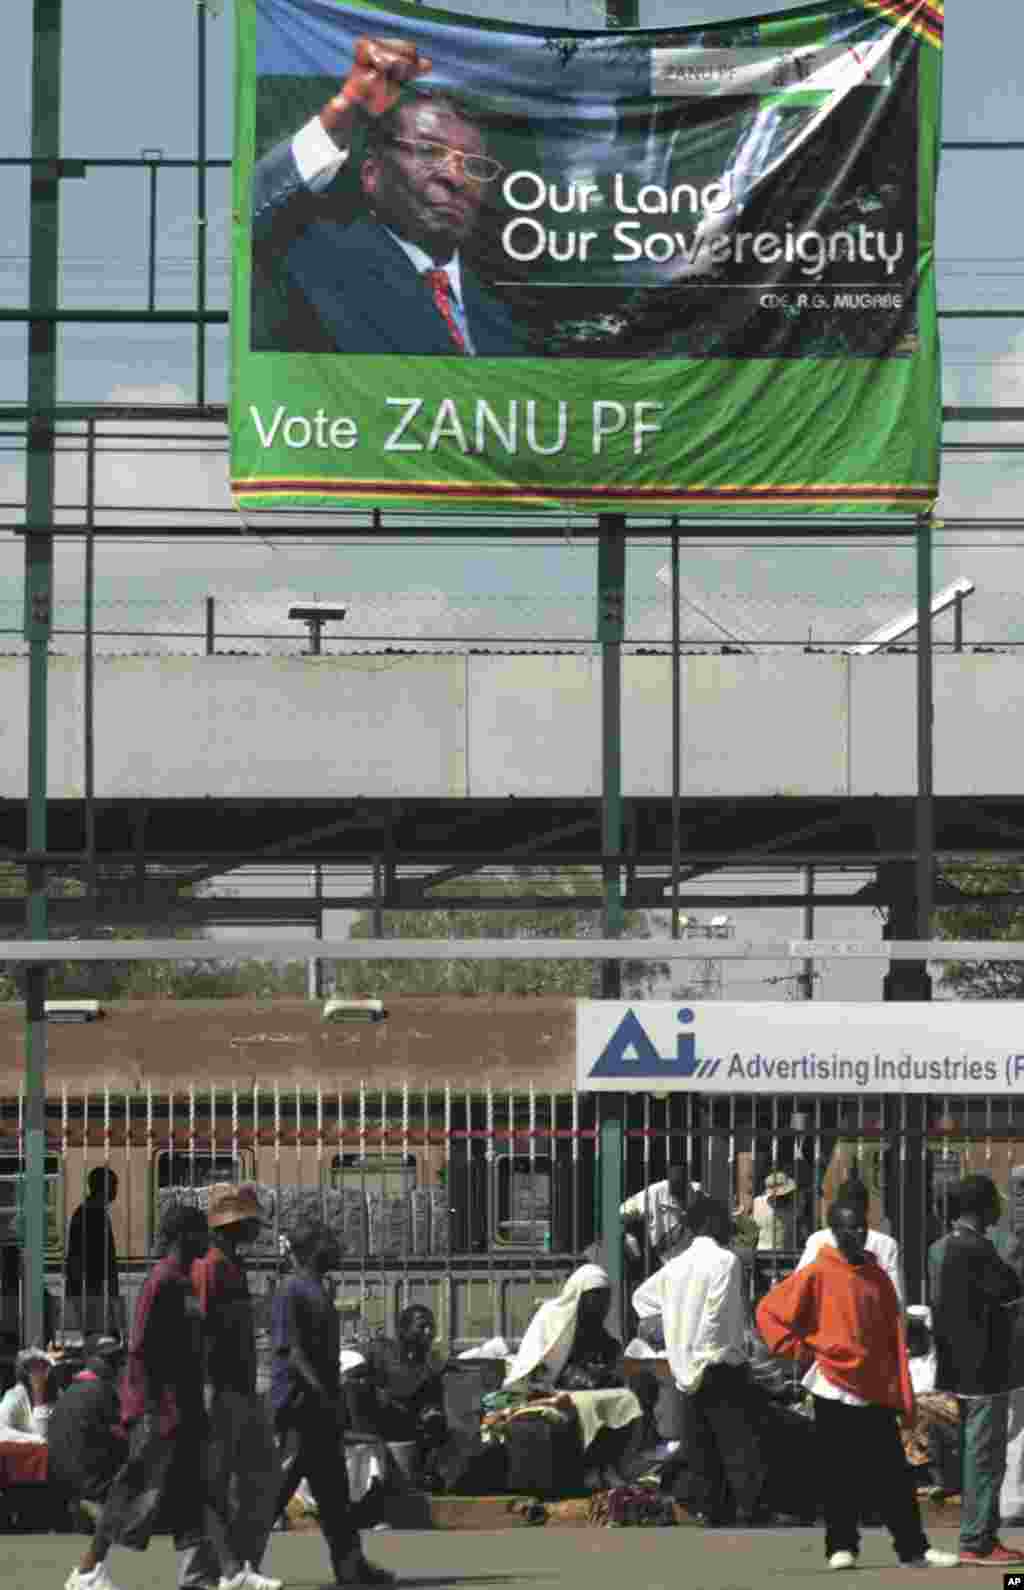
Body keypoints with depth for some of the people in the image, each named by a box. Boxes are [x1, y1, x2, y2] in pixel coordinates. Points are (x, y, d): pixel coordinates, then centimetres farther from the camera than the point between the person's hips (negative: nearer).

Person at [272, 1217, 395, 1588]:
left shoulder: (318, 1291, 17)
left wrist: (334, 1397, 18)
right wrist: (323, 1395, -24)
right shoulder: (292, 1290, -12)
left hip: (321, 1405, 10)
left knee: (333, 1489, 7)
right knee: (282, 1484, -7)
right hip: (300, 1401, -10)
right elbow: (291, 1349, -19)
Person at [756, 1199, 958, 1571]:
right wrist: (800, 1349, -7)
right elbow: (769, 1311, -4)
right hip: (835, 1388, -3)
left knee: (894, 1476, 3)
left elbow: (894, 1338, 10)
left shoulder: (877, 1276, 9)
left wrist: (903, 1393, 5)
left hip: (877, 1391, 3)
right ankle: (841, 1546, 12)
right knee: (839, 1475, 3)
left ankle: (913, 1547, 6)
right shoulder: (817, 1275, -5)